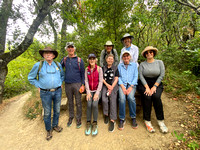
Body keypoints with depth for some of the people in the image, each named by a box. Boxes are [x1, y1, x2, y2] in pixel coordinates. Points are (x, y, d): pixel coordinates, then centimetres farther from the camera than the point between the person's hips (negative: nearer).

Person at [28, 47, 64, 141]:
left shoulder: (58, 65, 3)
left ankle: (55, 125, 40)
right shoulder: (38, 65, -4)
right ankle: (48, 130, 32)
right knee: (47, 112, 10)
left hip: (57, 91, 3)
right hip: (45, 93, -2)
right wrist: (38, 86, 0)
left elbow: (62, 75, 19)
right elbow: (31, 78, 7)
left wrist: (60, 83, 8)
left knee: (57, 110, 15)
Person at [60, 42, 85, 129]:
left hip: (77, 84, -2)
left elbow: (82, 73, -1)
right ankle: (71, 117, 34)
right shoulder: (64, 60, 6)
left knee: (78, 102, 6)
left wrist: (83, 85, -7)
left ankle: (78, 119, 24)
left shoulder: (79, 60, -1)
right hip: (67, 84, 3)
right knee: (70, 102, 16)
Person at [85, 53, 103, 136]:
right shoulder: (86, 69, 4)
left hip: (97, 89, -2)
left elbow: (100, 81, -7)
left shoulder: (99, 69, -3)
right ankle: (88, 123, 2)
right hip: (89, 90, 2)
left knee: (95, 104, -22)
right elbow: (86, 81, 1)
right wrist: (88, 92, -9)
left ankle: (95, 124, -1)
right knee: (89, 105, -19)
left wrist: (97, 93, -14)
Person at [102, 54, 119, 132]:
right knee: (104, 100, -20)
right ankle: (106, 114, 6)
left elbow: (116, 79, 1)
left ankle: (112, 120, -9)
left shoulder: (115, 68, 8)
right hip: (105, 85, 1)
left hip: (113, 86, -1)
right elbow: (102, 78, 7)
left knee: (113, 100, -18)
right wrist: (107, 85, -9)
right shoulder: (103, 68, 13)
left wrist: (111, 88, -11)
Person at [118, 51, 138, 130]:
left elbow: (135, 76, 5)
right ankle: (121, 119, -10)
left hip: (132, 84, 0)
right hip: (122, 84, 1)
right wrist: (123, 87, -9)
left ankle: (133, 118, -6)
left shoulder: (134, 65, 14)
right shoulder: (119, 65, 16)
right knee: (122, 98, -27)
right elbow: (118, 77, 7)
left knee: (130, 97, -29)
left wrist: (130, 87, -9)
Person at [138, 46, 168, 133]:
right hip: (144, 83, 0)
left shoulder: (159, 62, 7)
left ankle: (160, 121, -11)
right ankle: (147, 121, -15)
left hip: (157, 83, 1)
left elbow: (162, 75, -2)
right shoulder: (142, 64, 6)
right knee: (147, 97, -28)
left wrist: (154, 86, -13)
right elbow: (141, 76, -4)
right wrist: (147, 87, -17)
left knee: (156, 96, -29)